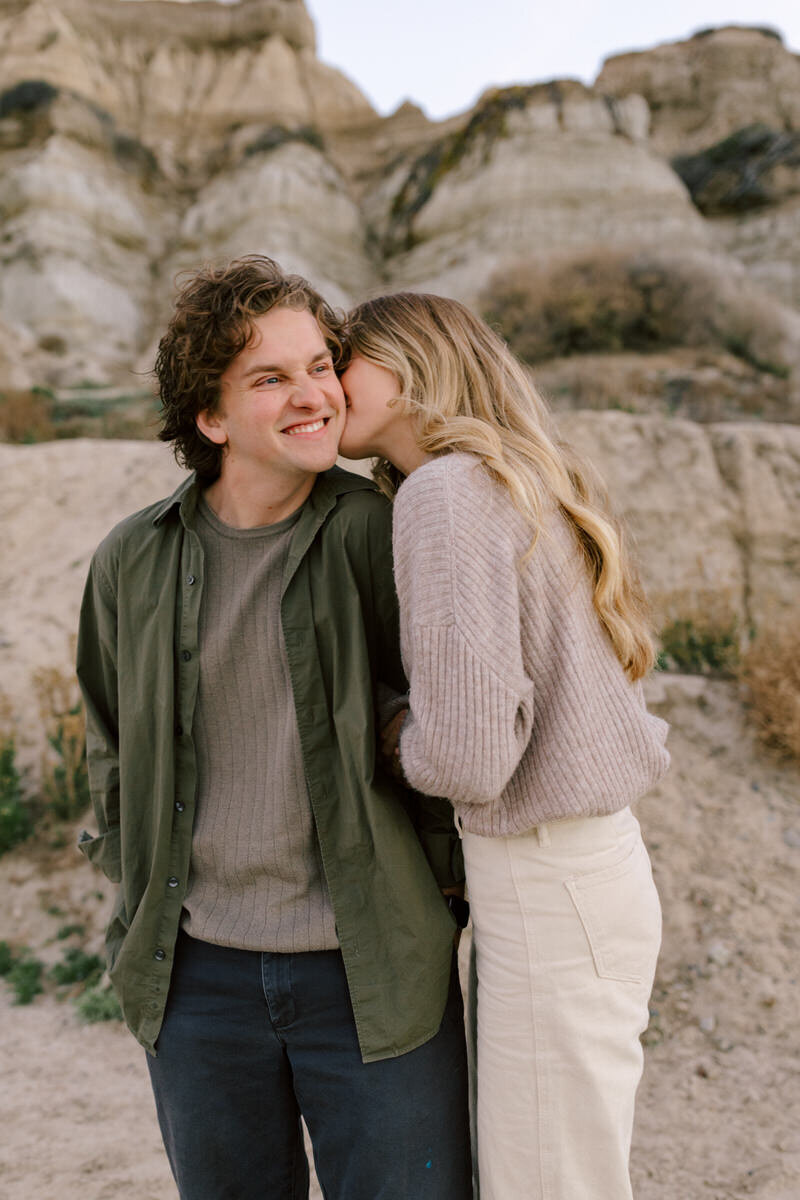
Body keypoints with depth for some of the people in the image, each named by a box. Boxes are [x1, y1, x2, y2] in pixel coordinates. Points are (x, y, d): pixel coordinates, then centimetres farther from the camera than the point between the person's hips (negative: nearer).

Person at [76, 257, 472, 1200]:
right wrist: (140, 901, 10)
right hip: (197, 977, 3)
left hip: (373, 973, -2)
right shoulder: (133, 563, -1)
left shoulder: (382, 537, -11)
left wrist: (439, 896, 1)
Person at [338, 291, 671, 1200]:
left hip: (546, 888, -9)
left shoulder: (444, 489, -18)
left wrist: (397, 743, -5)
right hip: (592, 860, 9)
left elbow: (466, 754, -25)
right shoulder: (526, 485, 10)